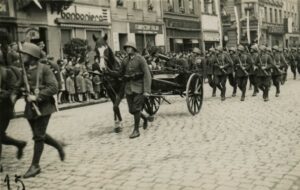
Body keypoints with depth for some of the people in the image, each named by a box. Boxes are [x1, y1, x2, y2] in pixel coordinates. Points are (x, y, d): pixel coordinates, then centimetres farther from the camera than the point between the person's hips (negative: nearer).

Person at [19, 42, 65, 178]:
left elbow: (54, 88, -16)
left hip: (43, 106, -6)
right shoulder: (23, 70, 6)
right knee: (39, 135, 14)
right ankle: (59, 147, 38)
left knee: (38, 136, -3)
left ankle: (35, 165, 7)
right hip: (30, 107, 6)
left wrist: (37, 96, -22)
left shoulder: (44, 69, -11)